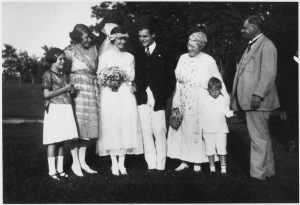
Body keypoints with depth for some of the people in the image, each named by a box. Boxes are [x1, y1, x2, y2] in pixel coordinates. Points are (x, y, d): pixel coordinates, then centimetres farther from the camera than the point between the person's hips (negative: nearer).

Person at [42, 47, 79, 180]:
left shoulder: (63, 75, 18)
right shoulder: (48, 74, -4)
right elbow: (46, 94, -12)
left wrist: (71, 90, 4)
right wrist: (64, 89, -11)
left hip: (66, 109, 7)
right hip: (54, 109, -7)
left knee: (62, 141, 8)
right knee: (53, 141, -4)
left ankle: (60, 169, 16)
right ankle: (52, 171, 4)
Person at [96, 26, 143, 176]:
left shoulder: (129, 57, 15)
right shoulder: (104, 56, 8)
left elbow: (131, 77, 7)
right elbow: (100, 76, 2)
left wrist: (119, 75, -9)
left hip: (126, 95, 2)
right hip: (109, 96, -2)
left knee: (126, 127, -2)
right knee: (111, 127, -3)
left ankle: (122, 163, 6)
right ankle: (114, 164, 5)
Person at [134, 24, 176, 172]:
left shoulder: (164, 53, 3)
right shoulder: (137, 53, 14)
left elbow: (171, 78, -1)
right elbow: (134, 75, 12)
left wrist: (163, 97, -9)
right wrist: (136, 90, -3)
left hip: (158, 99, -3)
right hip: (142, 98, 3)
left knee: (159, 132, -4)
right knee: (146, 132, 3)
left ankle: (160, 165, 6)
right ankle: (151, 165, 10)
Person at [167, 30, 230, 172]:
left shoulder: (208, 61, -5)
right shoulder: (183, 58, 7)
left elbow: (218, 81, -1)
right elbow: (178, 81, 10)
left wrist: (225, 97, -9)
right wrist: (176, 102, 5)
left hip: (199, 102, -4)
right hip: (182, 101, 4)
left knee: (197, 130, 0)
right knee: (182, 129, 4)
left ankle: (197, 162, 13)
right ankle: (184, 161, 14)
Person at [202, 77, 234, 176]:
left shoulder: (223, 100, 2)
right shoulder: (205, 101, 3)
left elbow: (227, 113, 4)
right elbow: (202, 115, 7)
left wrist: (232, 112, -18)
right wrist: (201, 128, 6)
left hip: (221, 129, -1)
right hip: (208, 130, 1)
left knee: (221, 149, 0)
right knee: (210, 149, 6)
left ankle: (223, 167, 10)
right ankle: (212, 167, 18)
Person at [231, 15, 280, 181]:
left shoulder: (266, 45, -9)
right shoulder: (252, 46, 21)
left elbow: (269, 73, -18)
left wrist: (258, 94, -24)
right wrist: (237, 96, 20)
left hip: (257, 101, -10)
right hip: (249, 100, 10)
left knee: (259, 137, -4)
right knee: (262, 136, 16)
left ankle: (258, 173, 3)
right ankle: (267, 170, 27)